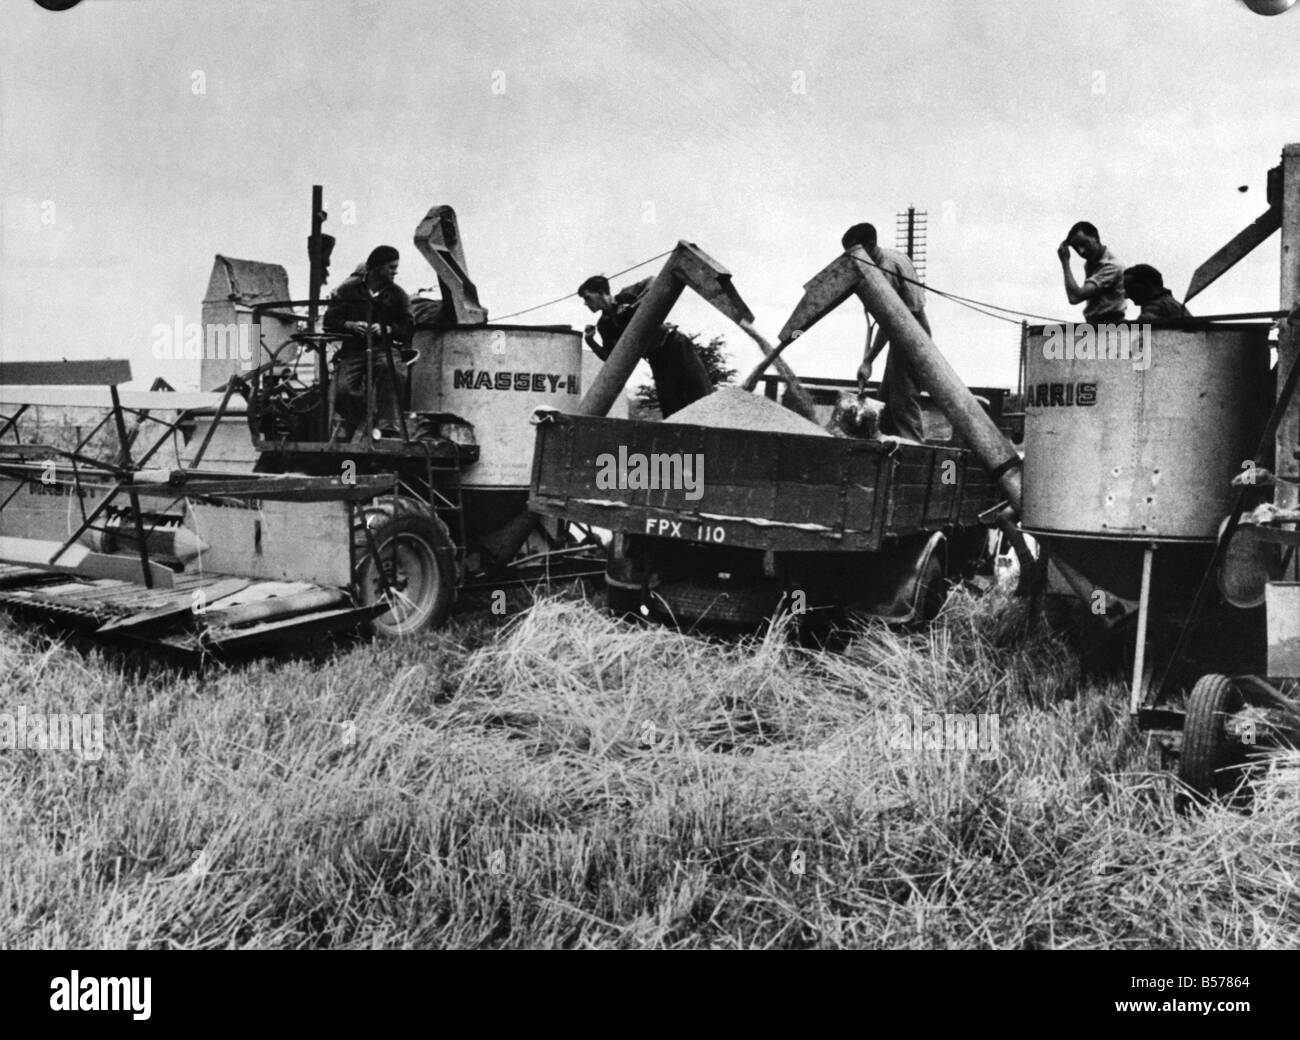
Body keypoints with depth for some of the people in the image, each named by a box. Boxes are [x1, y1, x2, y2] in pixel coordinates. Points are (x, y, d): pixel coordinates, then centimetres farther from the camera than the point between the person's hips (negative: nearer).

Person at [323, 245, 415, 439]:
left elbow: (408, 326, 2)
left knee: (392, 369, -37)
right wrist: (350, 325, -12)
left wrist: (385, 329, -15)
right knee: (343, 391, -22)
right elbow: (330, 320, 7)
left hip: (384, 347, -1)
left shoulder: (398, 294, 9)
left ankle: (388, 430, -36)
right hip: (353, 349, 1)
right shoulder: (348, 289, 8)